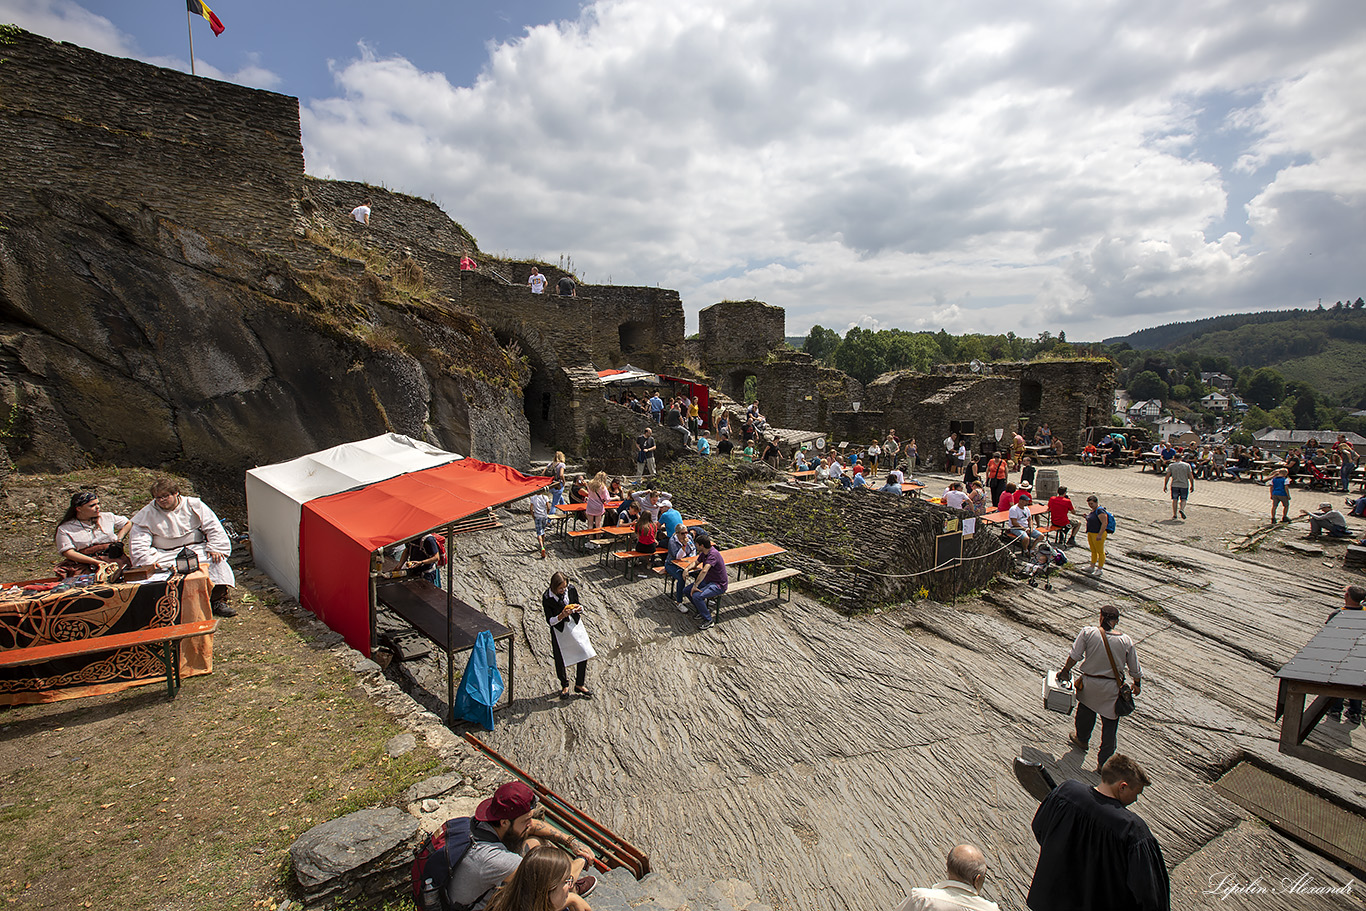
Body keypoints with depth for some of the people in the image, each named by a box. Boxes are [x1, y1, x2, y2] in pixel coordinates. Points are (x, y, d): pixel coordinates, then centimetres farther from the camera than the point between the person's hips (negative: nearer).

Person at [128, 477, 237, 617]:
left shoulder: (193, 505, 5)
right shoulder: (146, 514, 6)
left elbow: (213, 527, 2)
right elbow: (138, 544, 1)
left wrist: (214, 548, -13)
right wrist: (149, 561, -16)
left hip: (197, 549, -1)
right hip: (167, 555, 1)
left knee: (217, 560, -27)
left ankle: (218, 600, -30)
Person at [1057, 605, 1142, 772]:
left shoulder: (1088, 633, -14)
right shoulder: (1126, 640, -9)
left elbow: (1074, 655, -10)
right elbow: (1135, 668, 1)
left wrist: (1066, 670, 6)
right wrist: (1137, 684, 20)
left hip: (1089, 682, 0)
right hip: (1112, 689, 0)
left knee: (1086, 708, 25)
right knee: (1110, 723, 11)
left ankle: (1082, 739, 48)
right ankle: (1104, 761, 15)